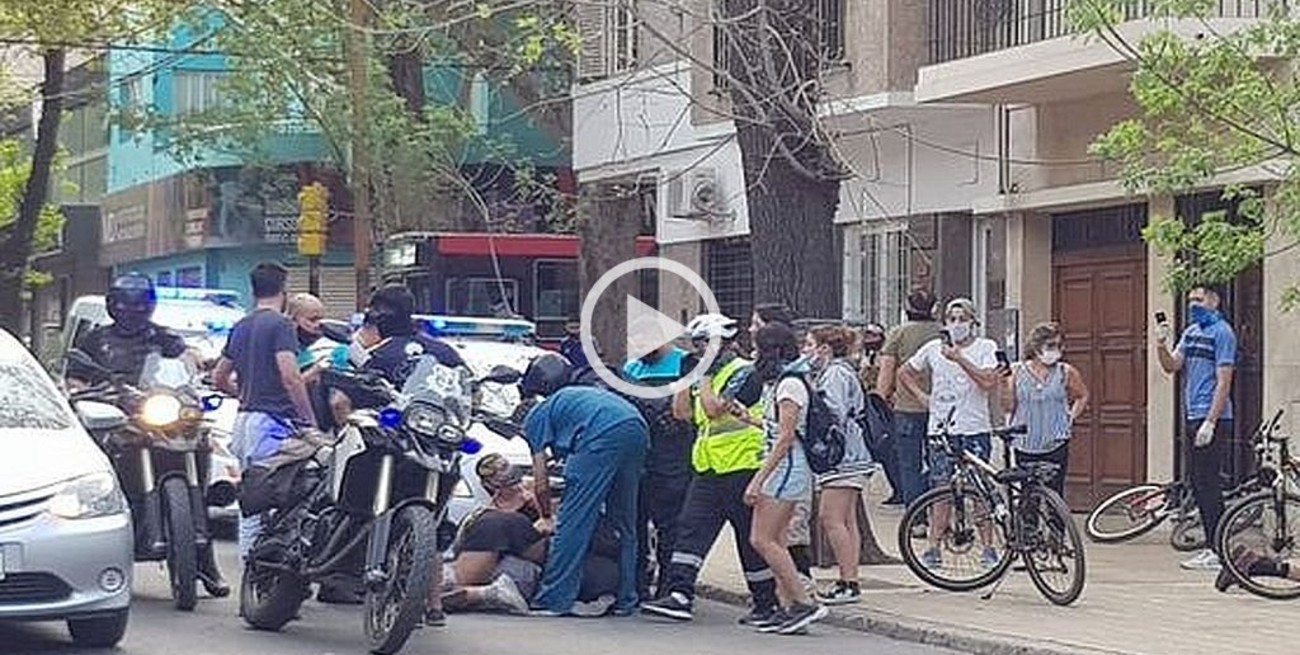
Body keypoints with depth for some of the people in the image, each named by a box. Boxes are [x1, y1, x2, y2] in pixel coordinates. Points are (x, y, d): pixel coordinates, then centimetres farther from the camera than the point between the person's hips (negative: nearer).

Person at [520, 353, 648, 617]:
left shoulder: (536, 415, 21)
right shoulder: (576, 395, 40)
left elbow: (542, 484, 19)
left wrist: (546, 518, 33)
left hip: (604, 434, -7)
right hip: (637, 428, 7)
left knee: (574, 520, -3)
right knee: (624, 523, 16)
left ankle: (554, 600, -5)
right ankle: (625, 600, 18)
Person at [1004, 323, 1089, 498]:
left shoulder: (1065, 373, 2)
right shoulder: (1017, 372, 2)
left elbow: (1082, 396, 16)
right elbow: (1010, 406, 7)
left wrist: (1071, 417, 6)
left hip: (1055, 446, -1)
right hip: (1025, 448, 1)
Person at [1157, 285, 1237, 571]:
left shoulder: (1222, 332, -9)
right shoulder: (1191, 332, 16)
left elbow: (1223, 382, -14)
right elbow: (1172, 366, 11)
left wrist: (1210, 423, -20)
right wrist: (1161, 345, -9)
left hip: (1213, 419, -9)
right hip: (1193, 418, 9)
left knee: (1208, 484, -9)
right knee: (1199, 484, 9)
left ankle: (1217, 551, -6)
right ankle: (1212, 547, 15)